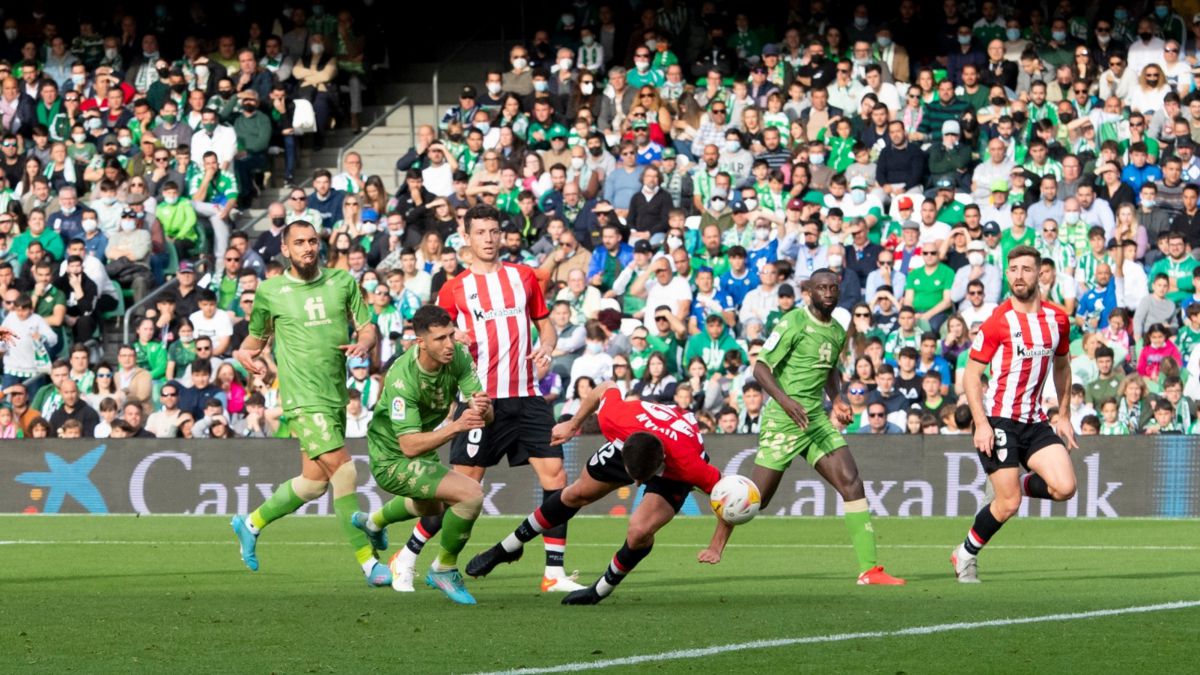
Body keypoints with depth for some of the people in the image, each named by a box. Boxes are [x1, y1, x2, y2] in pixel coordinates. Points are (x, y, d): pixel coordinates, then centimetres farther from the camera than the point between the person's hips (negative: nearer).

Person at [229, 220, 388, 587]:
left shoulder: (342, 282, 8)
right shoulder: (269, 292, 2)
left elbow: (368, 327, 10)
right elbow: (257, 336, 15)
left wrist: (364, 343, -12)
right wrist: (244, 353, -6)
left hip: (336, 396, 5)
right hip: (304, 398, -5)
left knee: (314, 483, 11)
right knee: (344, 472, -16)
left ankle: (251, 523, 34)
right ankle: (368, 562, -11)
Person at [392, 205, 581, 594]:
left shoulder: (524, 277, 12)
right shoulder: (455, 289, 4)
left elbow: (545, 325, 20)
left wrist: (546, 346, -1)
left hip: (526, 397, 3)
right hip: (482, 398, -3)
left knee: (555, 475, -6)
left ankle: (554, 574, 1)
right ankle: (405, 560, 10)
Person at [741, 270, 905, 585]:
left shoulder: (838, 332, 12)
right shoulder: (794, 323, -10)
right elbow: (760, 369, -13)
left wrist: (836, 400, 14)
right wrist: (785, 400, -27)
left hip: (817, 418, 6)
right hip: (784, 419, -6)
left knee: (851, 482, -9)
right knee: (756, 498, -2)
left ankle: (869, 569, -11)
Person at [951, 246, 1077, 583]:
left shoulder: (1057, 318, 5)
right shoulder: (998, 322, -10)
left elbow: (1061, 366, 21)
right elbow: (971, 374, -7)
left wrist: (1064, 416, 19)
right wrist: (981, 423, -16)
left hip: (1035, 421, 5)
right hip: (998, 421, -5)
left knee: (1064, 488, -14)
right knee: (1008, 505, -9)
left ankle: (1023, 485, 18)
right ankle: (965, 555, 14)